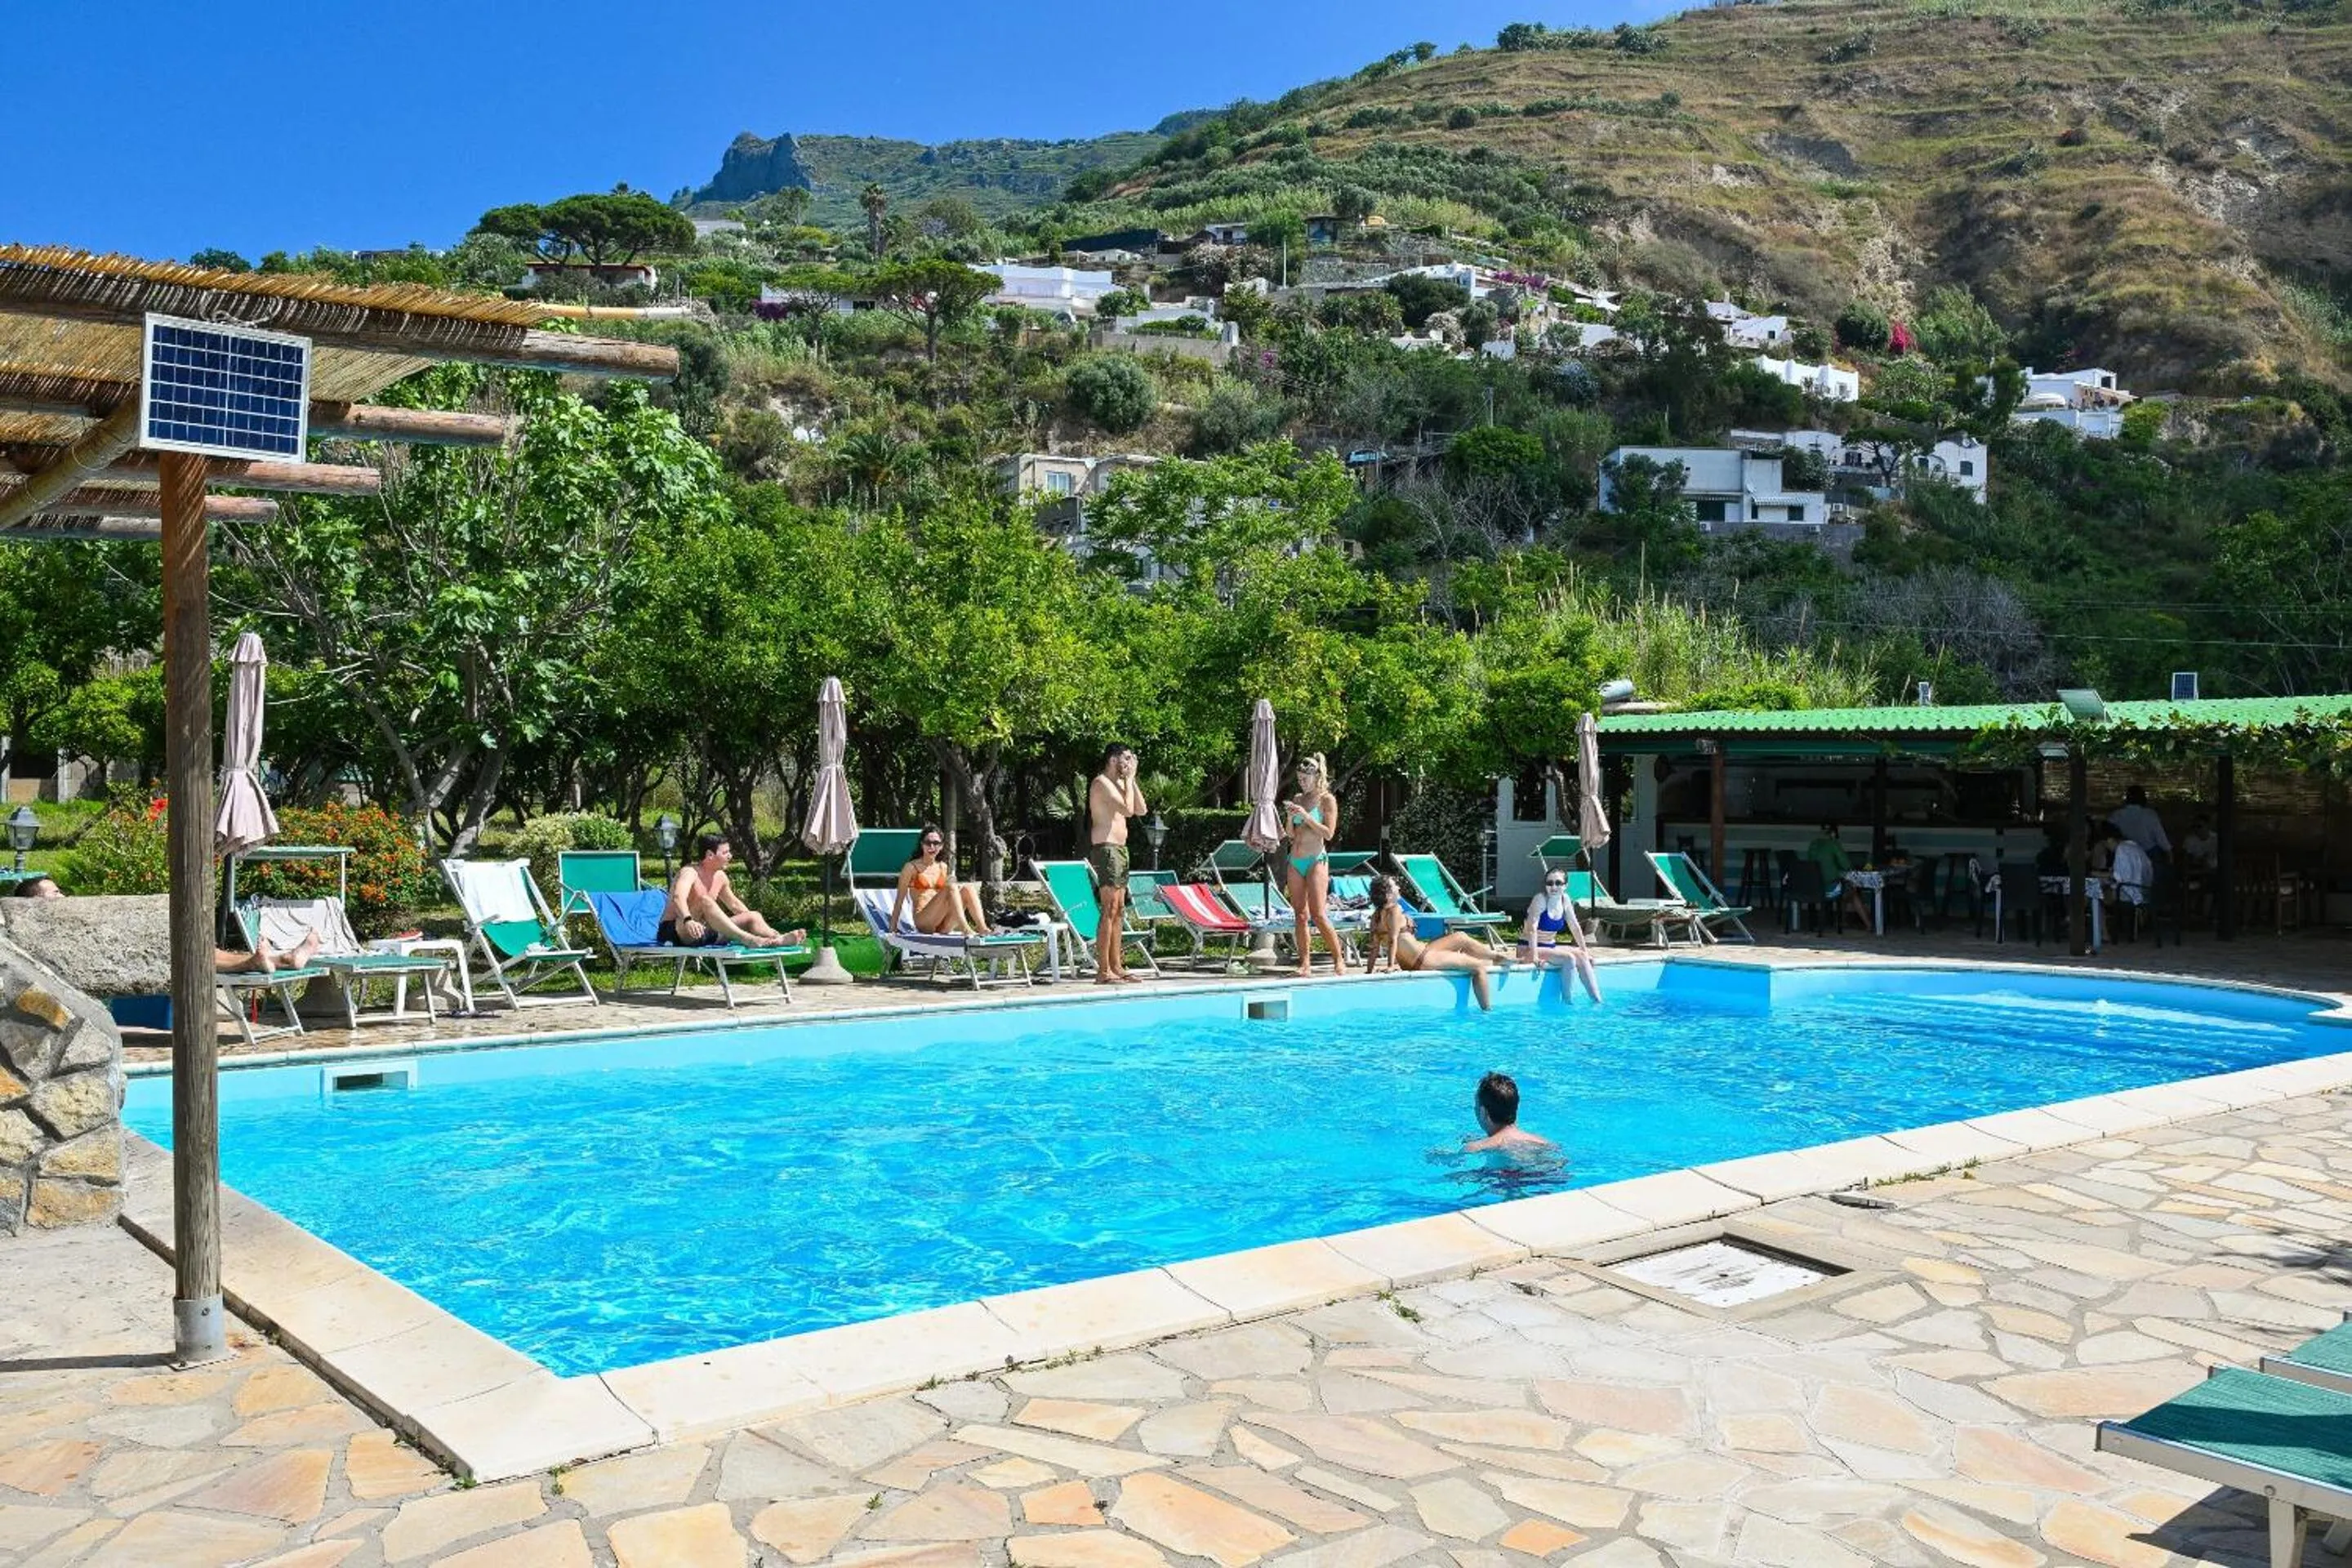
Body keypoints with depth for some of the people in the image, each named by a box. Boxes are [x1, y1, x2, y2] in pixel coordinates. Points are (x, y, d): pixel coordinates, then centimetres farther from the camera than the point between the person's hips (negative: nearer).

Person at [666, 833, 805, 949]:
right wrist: (688, 920, -56)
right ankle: (747, 939, -52)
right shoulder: (690, 872, -16)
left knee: (753, 916, -8)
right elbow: (678, 898, -36)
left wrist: (759, 925, 19)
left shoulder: (720, 877, 9)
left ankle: (778, 940, -41)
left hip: (704, 932, 8)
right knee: (705, 901, -36)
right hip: (674, 931, -8)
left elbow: (734, 904, 23)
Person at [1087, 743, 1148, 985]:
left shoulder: (1118, 783, 19)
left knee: (1119, 910, 10)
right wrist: (1128, 779, -10)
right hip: (1105, 849, -10)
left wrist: (1132, 780, 10)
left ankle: (1116, 967, 14)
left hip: (1119, 849, 10)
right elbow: (1127, 809, -22)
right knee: (1109, 910, -13)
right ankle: (1103, 972, -14)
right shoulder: (1102, 783, -11)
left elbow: (1141, 810, 16)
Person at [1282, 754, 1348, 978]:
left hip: (1316, 861, -6)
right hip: (1295, 861, 6)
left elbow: (1329, 833, -10)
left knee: (1319, 916, -12)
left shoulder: (1327, 800, -3)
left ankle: (1339, 960, 0)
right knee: (1300, 916, 3)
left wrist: (1305, 816, -16)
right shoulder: (1298, 799, 14)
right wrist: (1290, 816, -2)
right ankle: (1305, 964, 5)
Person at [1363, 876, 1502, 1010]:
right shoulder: (1394, 910, -19)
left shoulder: (1377, 916, 5)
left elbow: (1375, 945, 6)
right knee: (1478, 968, -3)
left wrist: (1370, 970, 9)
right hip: (1421, 960, -10)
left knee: (1461, 937, 22)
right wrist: (1391, 966, -22)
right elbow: (1393, 940, -23)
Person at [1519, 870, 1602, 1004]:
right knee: (1569, 958, -24)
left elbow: (1575, 927, 10)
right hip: (1528, 948, -7)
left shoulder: (1565, 900, 3)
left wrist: (1584, 951, 7)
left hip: (1551, 946, 7)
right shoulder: (1540, 899, -17)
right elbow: (1532, 928, -25)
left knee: (1582, 956, -11)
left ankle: (1597, 1001, -12)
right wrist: (1534, 956, -32)